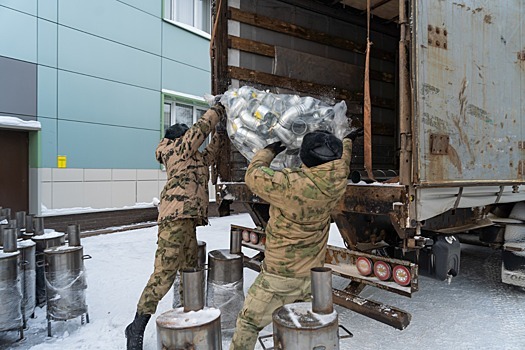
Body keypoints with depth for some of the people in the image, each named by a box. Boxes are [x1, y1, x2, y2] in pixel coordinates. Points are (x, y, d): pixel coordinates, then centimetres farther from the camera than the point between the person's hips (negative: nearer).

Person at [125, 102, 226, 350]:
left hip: (187, 220, 10)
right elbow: (200, 129, -3)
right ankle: (137, 328, -2)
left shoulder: (193, 157, 26)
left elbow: (209, 154, 37)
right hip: (175, 217, -10)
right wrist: (217, 111, 9)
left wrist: (219, 132, 30)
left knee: (190, 271, 12)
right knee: (165, 273, -11)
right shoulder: (179, 149, 3)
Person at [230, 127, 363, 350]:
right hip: (312, 276, 6)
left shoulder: (289, 184, -25)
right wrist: (347, 140, 34)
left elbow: (253, 176, -8)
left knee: (248, 324, 11)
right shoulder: (337, 182, -9)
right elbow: (342, 159, 14)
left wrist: (268, 151, 10)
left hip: (279, 277, -5)